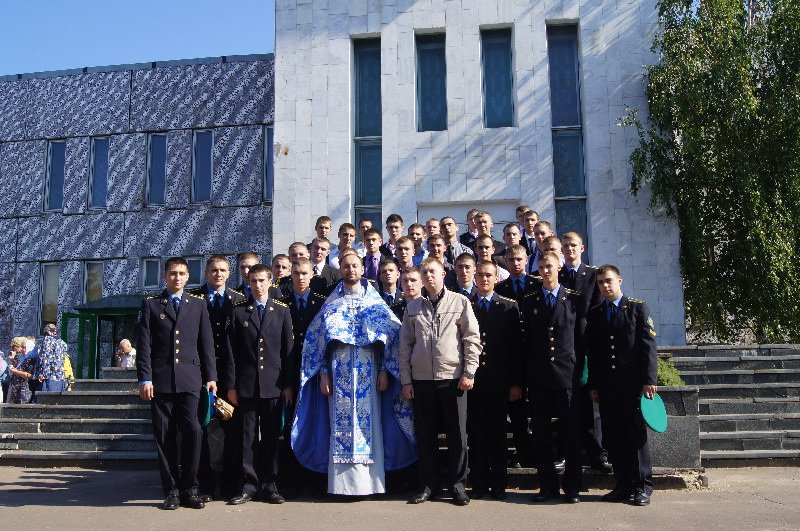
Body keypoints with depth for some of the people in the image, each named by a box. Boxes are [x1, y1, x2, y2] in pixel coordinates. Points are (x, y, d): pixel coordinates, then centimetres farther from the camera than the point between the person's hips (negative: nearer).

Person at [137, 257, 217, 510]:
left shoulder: (198, 304, 12)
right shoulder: (151, 304, 9)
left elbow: (206, 343, 10)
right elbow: (144, 344, 4)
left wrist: (210, 377, 5)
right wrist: (145, 378, -4)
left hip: (190, 380, 0)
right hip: (160, 380, 0)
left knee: (193, 432, -9)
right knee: (165, 437, 2)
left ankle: (189, 489, 3)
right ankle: (171, 491, 11)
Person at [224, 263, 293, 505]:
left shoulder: (282, 311, 8)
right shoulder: (238, 311, 7)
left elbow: (288, 349, 6)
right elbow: (230, 351, 4)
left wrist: (288, 385, 1)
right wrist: (231, 385, -1)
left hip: (274, 385, 0)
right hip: (246, 385, 0)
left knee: (271, 437, 5)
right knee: (248, 437, 3)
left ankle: (269, 486, 13)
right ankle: (249, 485, 11)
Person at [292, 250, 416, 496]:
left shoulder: (376, 303, 8)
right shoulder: (331, 304, 10)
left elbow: (390, 336, 4)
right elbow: (317, 338, 7)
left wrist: (384, 371, -4)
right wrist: (323, 373, -1)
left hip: (368, 374, -1)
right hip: (339, 374, 1)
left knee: (368, 425, -1)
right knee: (340, 425, -1)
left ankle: (369, 481, 5)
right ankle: (341, 482, 6)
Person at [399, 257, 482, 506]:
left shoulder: (460, 302, 3)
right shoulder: (412, 306, 11)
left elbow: (472, 339, 0)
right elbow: (405, 344, 11)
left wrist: (469, 372, -7)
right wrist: (406, 380, 6)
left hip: (453, 378, -2)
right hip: (421, 380, 2)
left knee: (457, 434, 3)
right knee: (425, 434, 8)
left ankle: (457, 484, 15)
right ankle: (429, 484, 19)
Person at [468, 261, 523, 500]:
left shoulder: (509, 307, 6)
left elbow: (516, 346, 3)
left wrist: (516, 382, -3)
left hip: (499, 381, 0)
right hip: (473, 380, 0)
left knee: (498, 433, 6)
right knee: (476, 433, 5)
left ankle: (499, 484, 15)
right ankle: (479, 483, 14)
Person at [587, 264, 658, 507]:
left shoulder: (638, 308, 2)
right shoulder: (594, 314, 13)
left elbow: (648, 346, -3)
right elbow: (592, 352, 13)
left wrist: (649, 380, -10)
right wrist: (593, 385, 8)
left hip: (632, 384, -4)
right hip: (606, 386, 4)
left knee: (637, 435, 0)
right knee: (613, 439, 6)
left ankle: (642, 487, 8)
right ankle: (623, 486, 14)